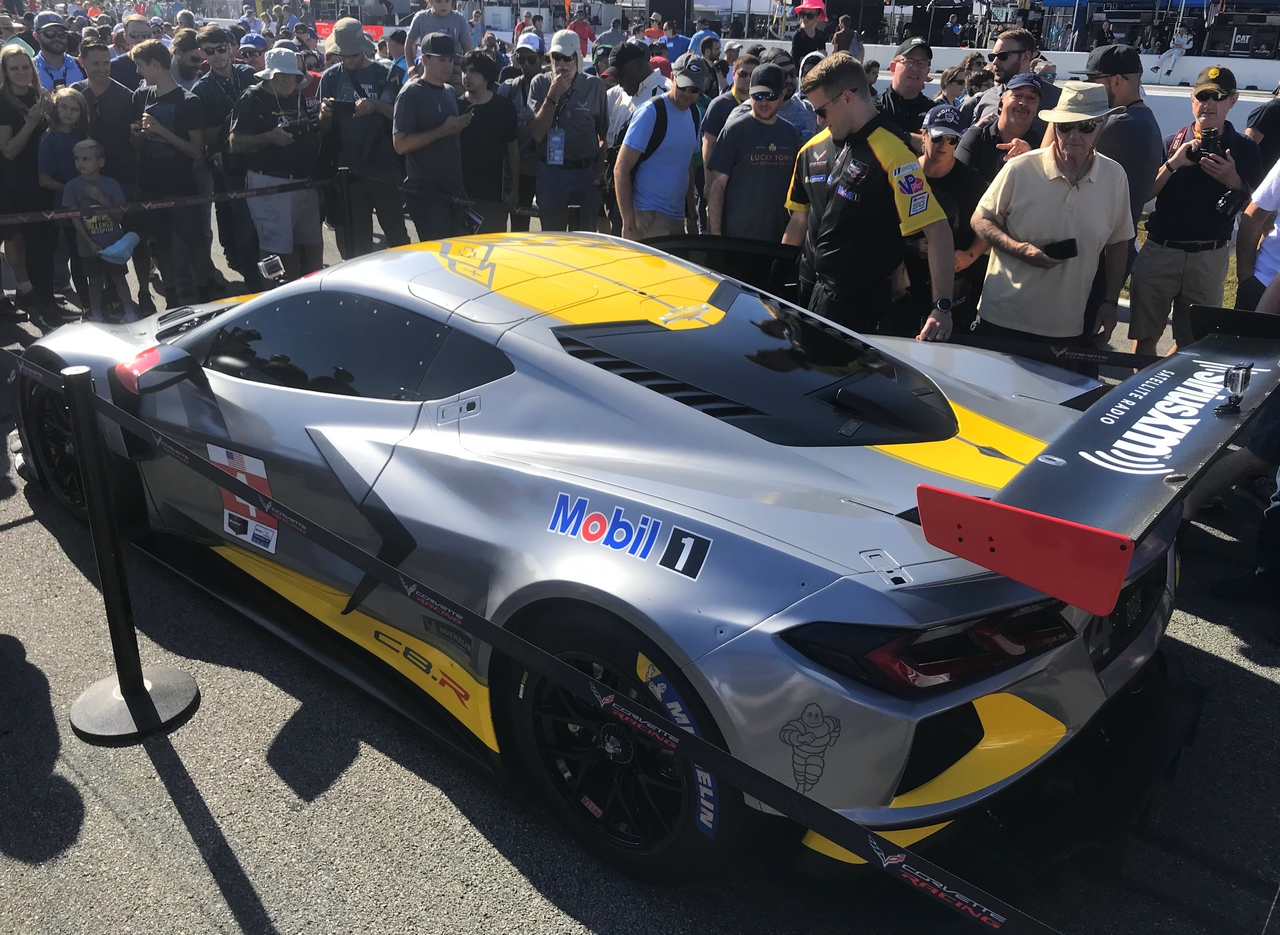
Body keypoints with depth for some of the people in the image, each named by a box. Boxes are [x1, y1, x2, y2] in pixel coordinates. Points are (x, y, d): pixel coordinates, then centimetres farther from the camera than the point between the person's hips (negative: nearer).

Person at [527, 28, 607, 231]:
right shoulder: (540, 84, -1)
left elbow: (605, 134, 5)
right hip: (550, 173, 0)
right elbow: (536, 134, -9)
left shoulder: (595, 86, -1)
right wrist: (553, 96, -15)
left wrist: (600, 171, -2)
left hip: (587, 173, 0)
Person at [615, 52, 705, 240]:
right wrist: (629, 224, -19)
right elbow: (621, 169, -14)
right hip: (647, 216, -7)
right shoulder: (650, 112, -10)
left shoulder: (693, 114, 11)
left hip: (677, 217, 7)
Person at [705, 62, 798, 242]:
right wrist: (715, 233, -14)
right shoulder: (735, 130, -5)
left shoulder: (791, 133, 8)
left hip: (778, 236, 4)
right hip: (736, 236, -4)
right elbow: (717, 185, -8)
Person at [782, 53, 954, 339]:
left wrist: (942, 307, -27)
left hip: (858, 302, -7)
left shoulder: (892, 155, -17)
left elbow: (938, 231, -22)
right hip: (806, 290, 7)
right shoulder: (813, 149, 5)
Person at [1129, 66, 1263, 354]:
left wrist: (1233, 181, -15)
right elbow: (1143, 195, -1)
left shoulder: (1245, 150, 4)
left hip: (1210, 257, 0)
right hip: (1160, 251, 0)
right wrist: (1174, 163, -14)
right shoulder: (1172, 143, 5)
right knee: (1145, 335, 4)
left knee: (1195, 343, 7)